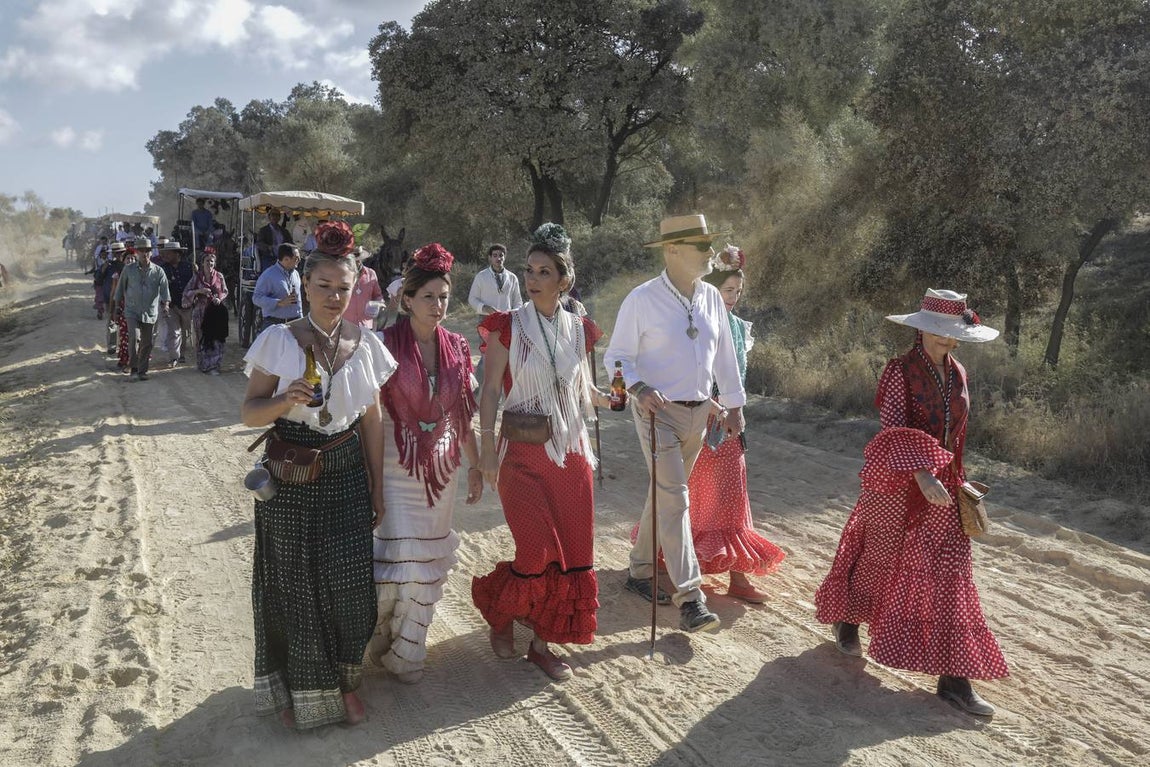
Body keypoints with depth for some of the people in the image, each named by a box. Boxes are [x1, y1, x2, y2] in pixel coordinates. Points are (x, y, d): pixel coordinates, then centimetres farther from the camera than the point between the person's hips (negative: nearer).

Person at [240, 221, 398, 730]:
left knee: (349, 585, 1)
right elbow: (249, 413, -4)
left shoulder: (365, 345, 2)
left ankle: (344, 683, 26)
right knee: (293, 587, 6)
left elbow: (372, 420, 8)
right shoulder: (278, 340, -6)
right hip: (289, 478, -2)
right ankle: (297, 688, 28)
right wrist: (283, 400, -25)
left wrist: (377, 489, 9)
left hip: (347, 477, 2)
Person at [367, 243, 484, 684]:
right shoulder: (386, 346, -10)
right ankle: (372, 633, 24)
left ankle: (405, 652, 28)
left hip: (441, 469, 5)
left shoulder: (456, 348, 4)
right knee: (398, 562, -6)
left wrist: (474, 464, 13)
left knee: (428, 564, 11)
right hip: (397, 469, -5)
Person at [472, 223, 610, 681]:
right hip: (524, 451, -4)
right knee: (539, 551, -8)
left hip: (570, 451, 4)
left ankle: (542, 643, 22)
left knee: (572, 552, 5)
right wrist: (487, 451, -10)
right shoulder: (508, 327, -6)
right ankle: (500, 613, 24)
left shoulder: (578, 330, 6)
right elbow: (490, 391, -6)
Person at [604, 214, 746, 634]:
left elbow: (724, 354, 13)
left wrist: (734, 406, 15)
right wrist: (639, 388, -25)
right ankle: (689, 599, -11)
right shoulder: (642, 299, -10)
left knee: (665, 493, 16)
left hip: (699, 411, 6)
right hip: (658, 411, -6)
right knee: (674, 498, -12)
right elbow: (617, 356, -7)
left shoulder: (711, 297, 6)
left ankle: (640, 571, 32)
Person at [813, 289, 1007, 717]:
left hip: (941, 483, 5)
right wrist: (921, 474, -33)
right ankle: (845, 620, 42)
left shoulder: (957, 375, 6)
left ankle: (954, 677, 2)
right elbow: (894, 431, -21)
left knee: (951, 571, 0)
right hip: (899, 482, -5)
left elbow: (956, 433, 15)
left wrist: (954, 480, 16)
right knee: (878, 556, 12)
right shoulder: (901, 371, -13)